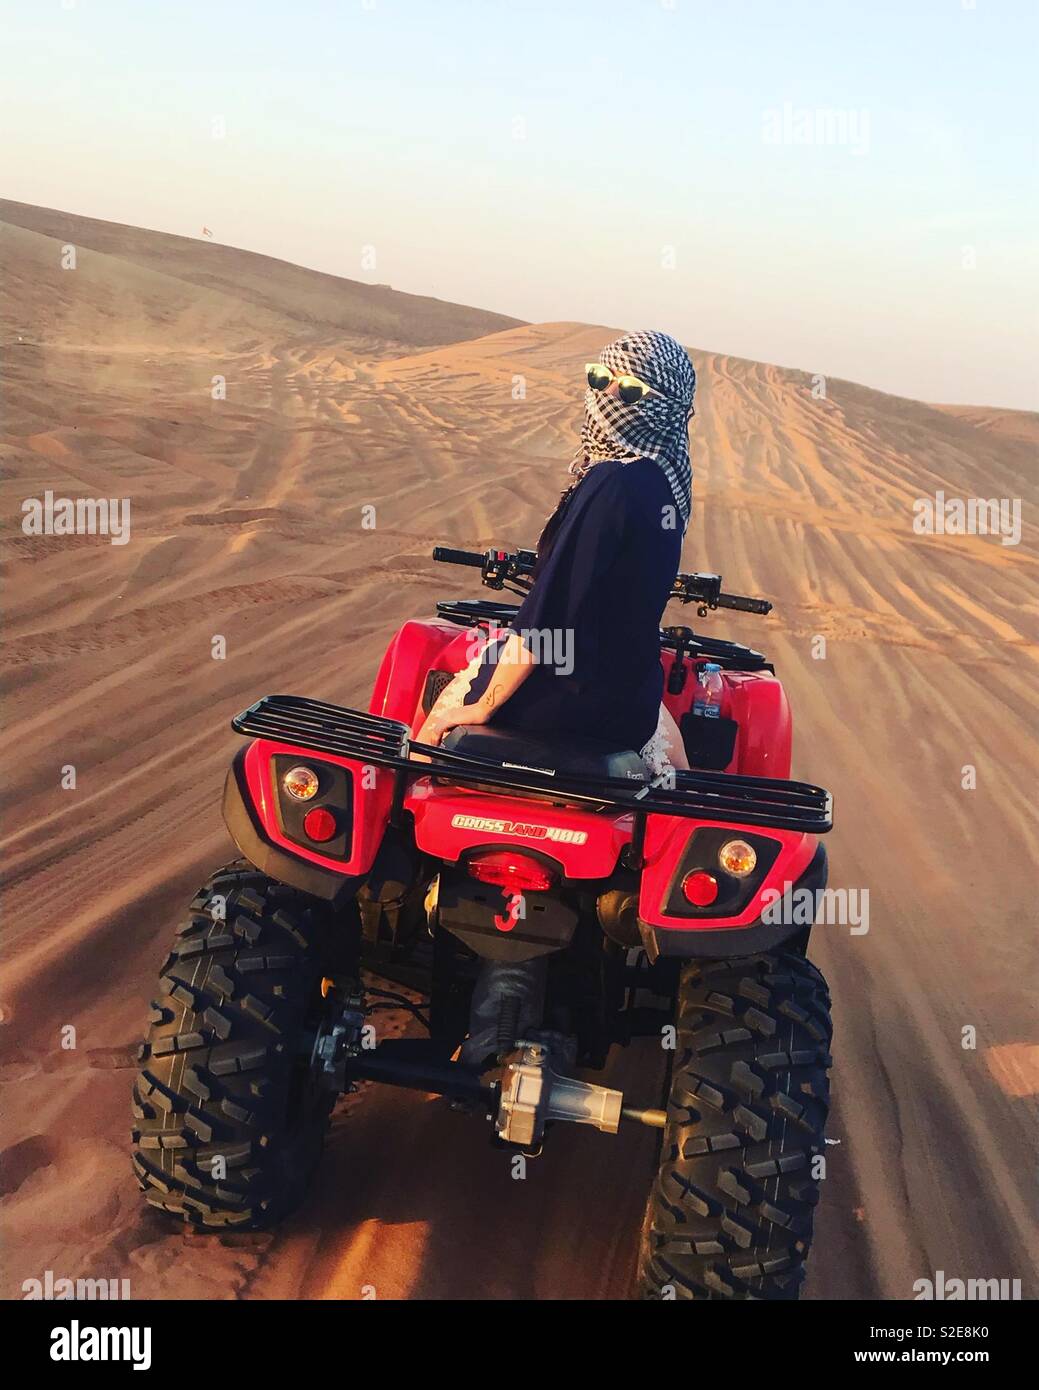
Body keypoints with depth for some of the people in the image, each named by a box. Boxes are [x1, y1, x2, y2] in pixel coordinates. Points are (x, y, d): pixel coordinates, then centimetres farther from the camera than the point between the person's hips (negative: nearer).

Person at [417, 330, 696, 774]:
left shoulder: (610, 484, -26)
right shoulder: (667, 484, -1)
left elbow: (547, 615, -24)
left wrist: (484, 706, -17)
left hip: (567, 700, -7)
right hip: (632, 707, 7)